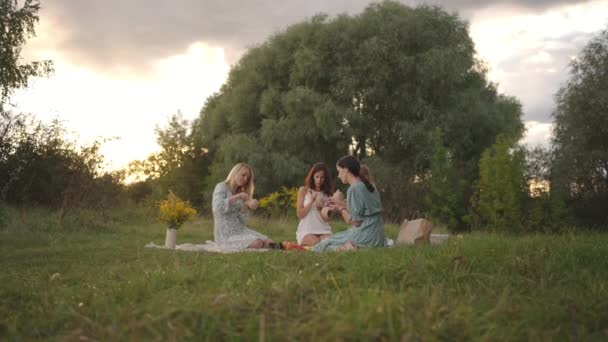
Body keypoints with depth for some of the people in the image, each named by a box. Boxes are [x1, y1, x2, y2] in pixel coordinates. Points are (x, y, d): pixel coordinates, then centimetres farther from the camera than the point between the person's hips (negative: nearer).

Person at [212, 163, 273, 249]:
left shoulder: (239, 193, 19)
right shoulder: (221, 187, 0)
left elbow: (243, 219, 6)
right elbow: (218, 208, -21)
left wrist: (247, 205, -12)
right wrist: (236, 197, -23)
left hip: (240, 230, 7)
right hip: (226, 235, -7)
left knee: (268, 242, -16)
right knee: (257, 243, -27)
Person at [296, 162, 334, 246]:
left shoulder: (327, 193, 10)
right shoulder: (304, 190, 5)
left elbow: (326, 219, 4)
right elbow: (299, 214, -1)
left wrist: (320, 207, -15)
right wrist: (311, 201, -11)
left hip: (324, 230, 1)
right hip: (306, 230, -1)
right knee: (316, 243, -32)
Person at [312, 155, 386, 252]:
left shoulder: (354, 189, -14)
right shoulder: (369, 185, 13)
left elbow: (355, 222, -15)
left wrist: (341, 209, 0)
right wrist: (343, 205, 13)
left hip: (364, 236, -9)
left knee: (318, 247, -2)